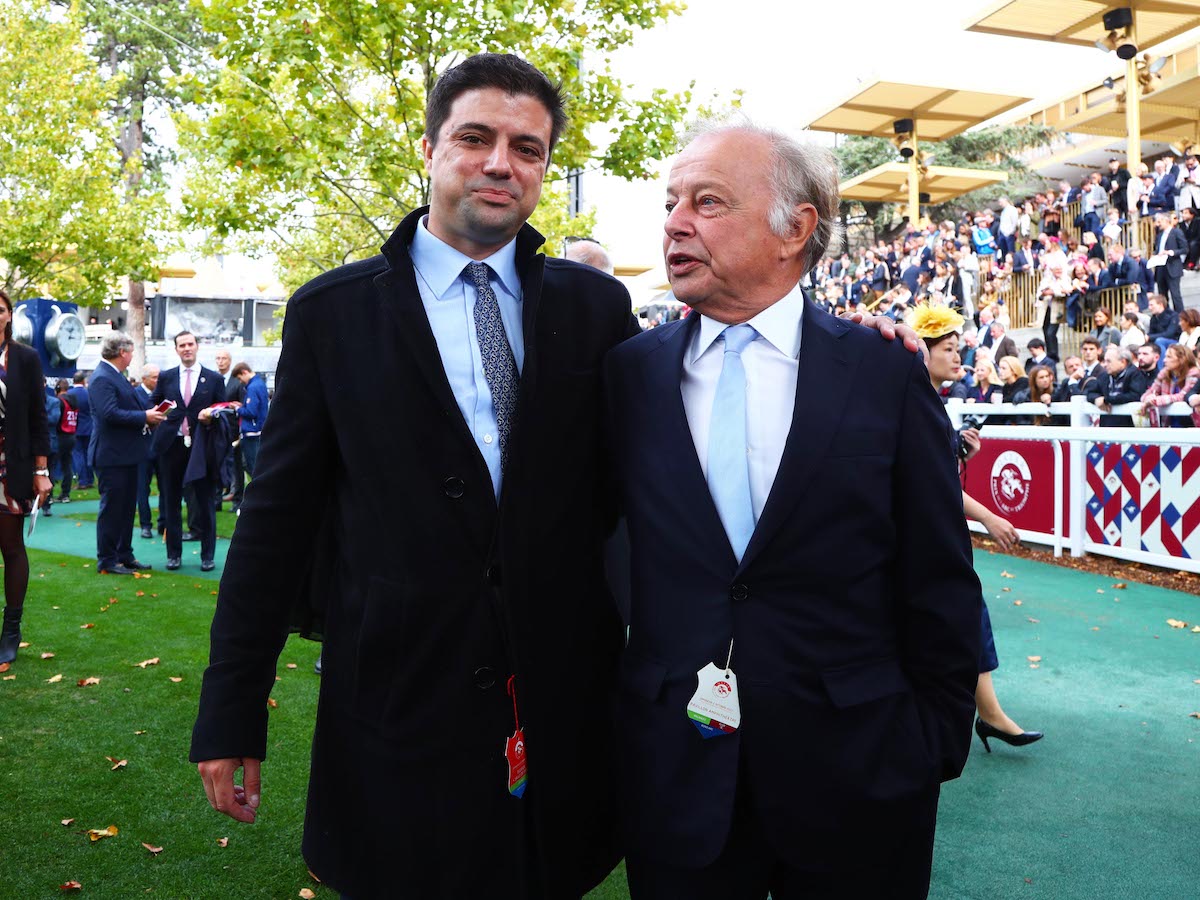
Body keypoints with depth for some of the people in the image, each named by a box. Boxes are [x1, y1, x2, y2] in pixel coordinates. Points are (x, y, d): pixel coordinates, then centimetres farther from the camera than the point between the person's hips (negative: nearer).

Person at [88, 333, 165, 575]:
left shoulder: (117, 376, 15)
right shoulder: (102, 378, -17)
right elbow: (110, 414, -27)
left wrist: (149, 414, 2)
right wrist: (145, 417, -20)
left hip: (127, 455, 10)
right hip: (112, 455, -10)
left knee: (127, 508, 15)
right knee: (112, 508, -2)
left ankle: (125, 555, 24)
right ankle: (107, 561, 6)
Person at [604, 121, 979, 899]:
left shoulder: (888, 374, -5)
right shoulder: (628, 373, -1)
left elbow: (940, 584, -1)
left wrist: (939, 743, 0)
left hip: (854, 775, 0)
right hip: (676, 774, 1)